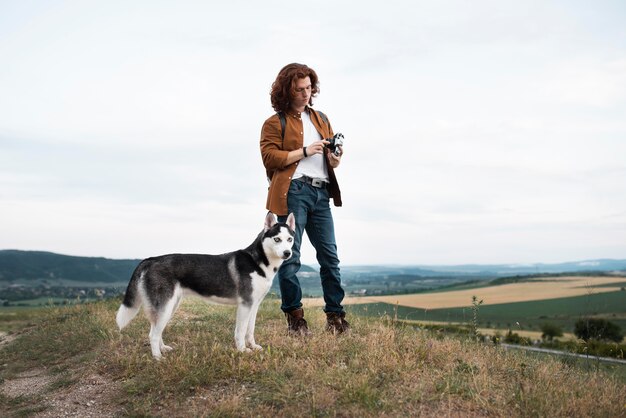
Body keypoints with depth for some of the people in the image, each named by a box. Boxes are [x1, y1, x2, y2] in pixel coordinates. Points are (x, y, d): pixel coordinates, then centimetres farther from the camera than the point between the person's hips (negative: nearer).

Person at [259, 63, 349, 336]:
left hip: (321, 193, 6)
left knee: (329, 255, 4)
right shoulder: (275, 123, 4)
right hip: (292, 192, -5)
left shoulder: (321, 119, 23)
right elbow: (270, 158, -7)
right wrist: (305, 151, -10)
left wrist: (335, 159, 1)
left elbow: (332, 149, 25)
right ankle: (294, 317, 6)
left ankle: (335, 316, 11)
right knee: (290, 256, -3)